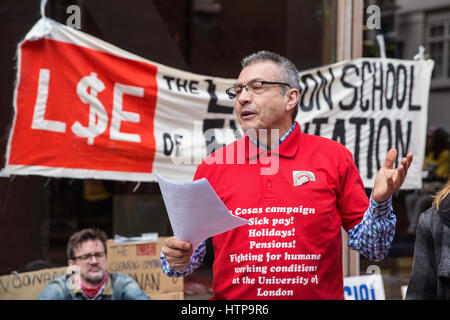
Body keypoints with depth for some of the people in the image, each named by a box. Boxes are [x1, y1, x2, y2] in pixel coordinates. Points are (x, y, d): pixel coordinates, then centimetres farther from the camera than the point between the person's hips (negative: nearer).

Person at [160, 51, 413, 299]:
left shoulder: (334, 158, 5)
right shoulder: (212, 167, 7)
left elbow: (372, 250, 6)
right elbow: (192, 250, 11)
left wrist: (380, 203, -9)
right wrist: (178, 260, -9)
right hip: (233, 300, 1)